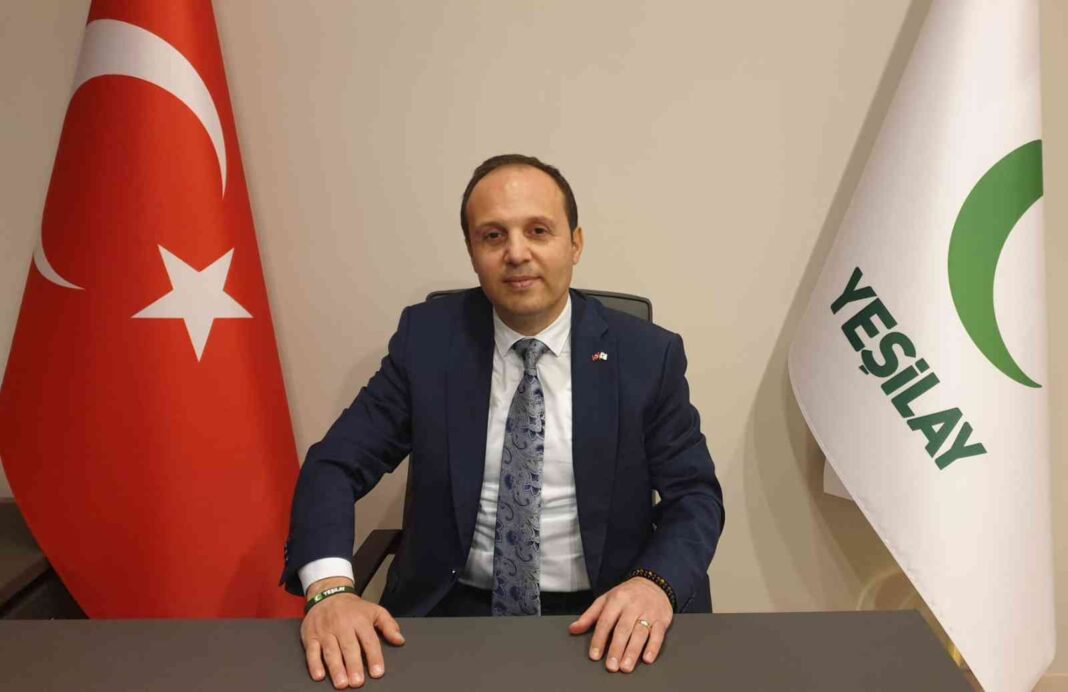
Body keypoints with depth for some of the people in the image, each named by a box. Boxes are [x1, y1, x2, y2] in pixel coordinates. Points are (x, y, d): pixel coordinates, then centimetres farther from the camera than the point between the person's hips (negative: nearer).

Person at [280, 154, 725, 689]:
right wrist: (329, 588, -22)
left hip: (600, 621, 1)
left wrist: (657, 583, -22)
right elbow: (335, 464, -4)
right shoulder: (426, 337, -3)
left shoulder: (648, 354, -4)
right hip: (453, 612, 0)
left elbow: (696, 495, -1)